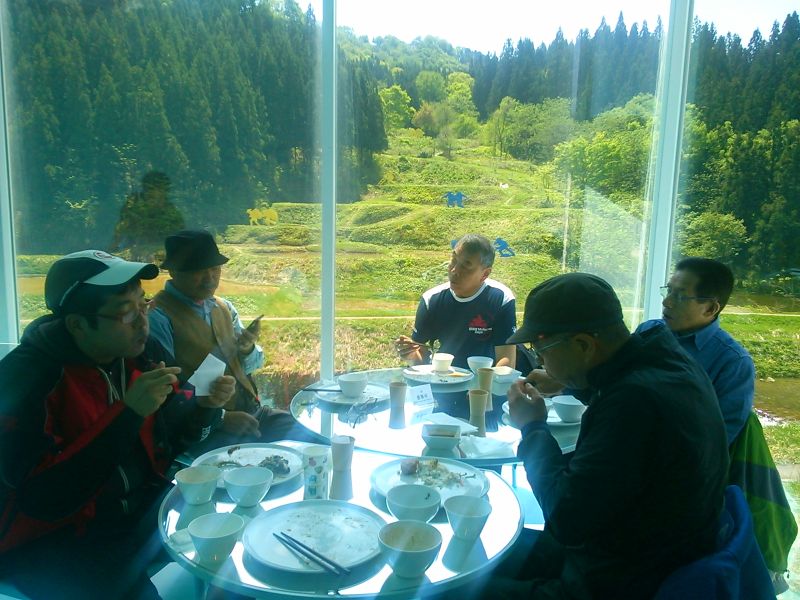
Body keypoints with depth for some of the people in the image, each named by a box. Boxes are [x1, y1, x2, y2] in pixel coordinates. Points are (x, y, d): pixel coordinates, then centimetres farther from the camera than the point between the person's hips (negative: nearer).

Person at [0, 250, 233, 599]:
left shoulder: (145, 352, -4)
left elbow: (172, 436, 7)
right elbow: (43, 498, -26)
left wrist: (204, 405, -14)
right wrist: (128, 413, -31)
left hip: (144, 508, 5)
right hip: (53, 537, -5)